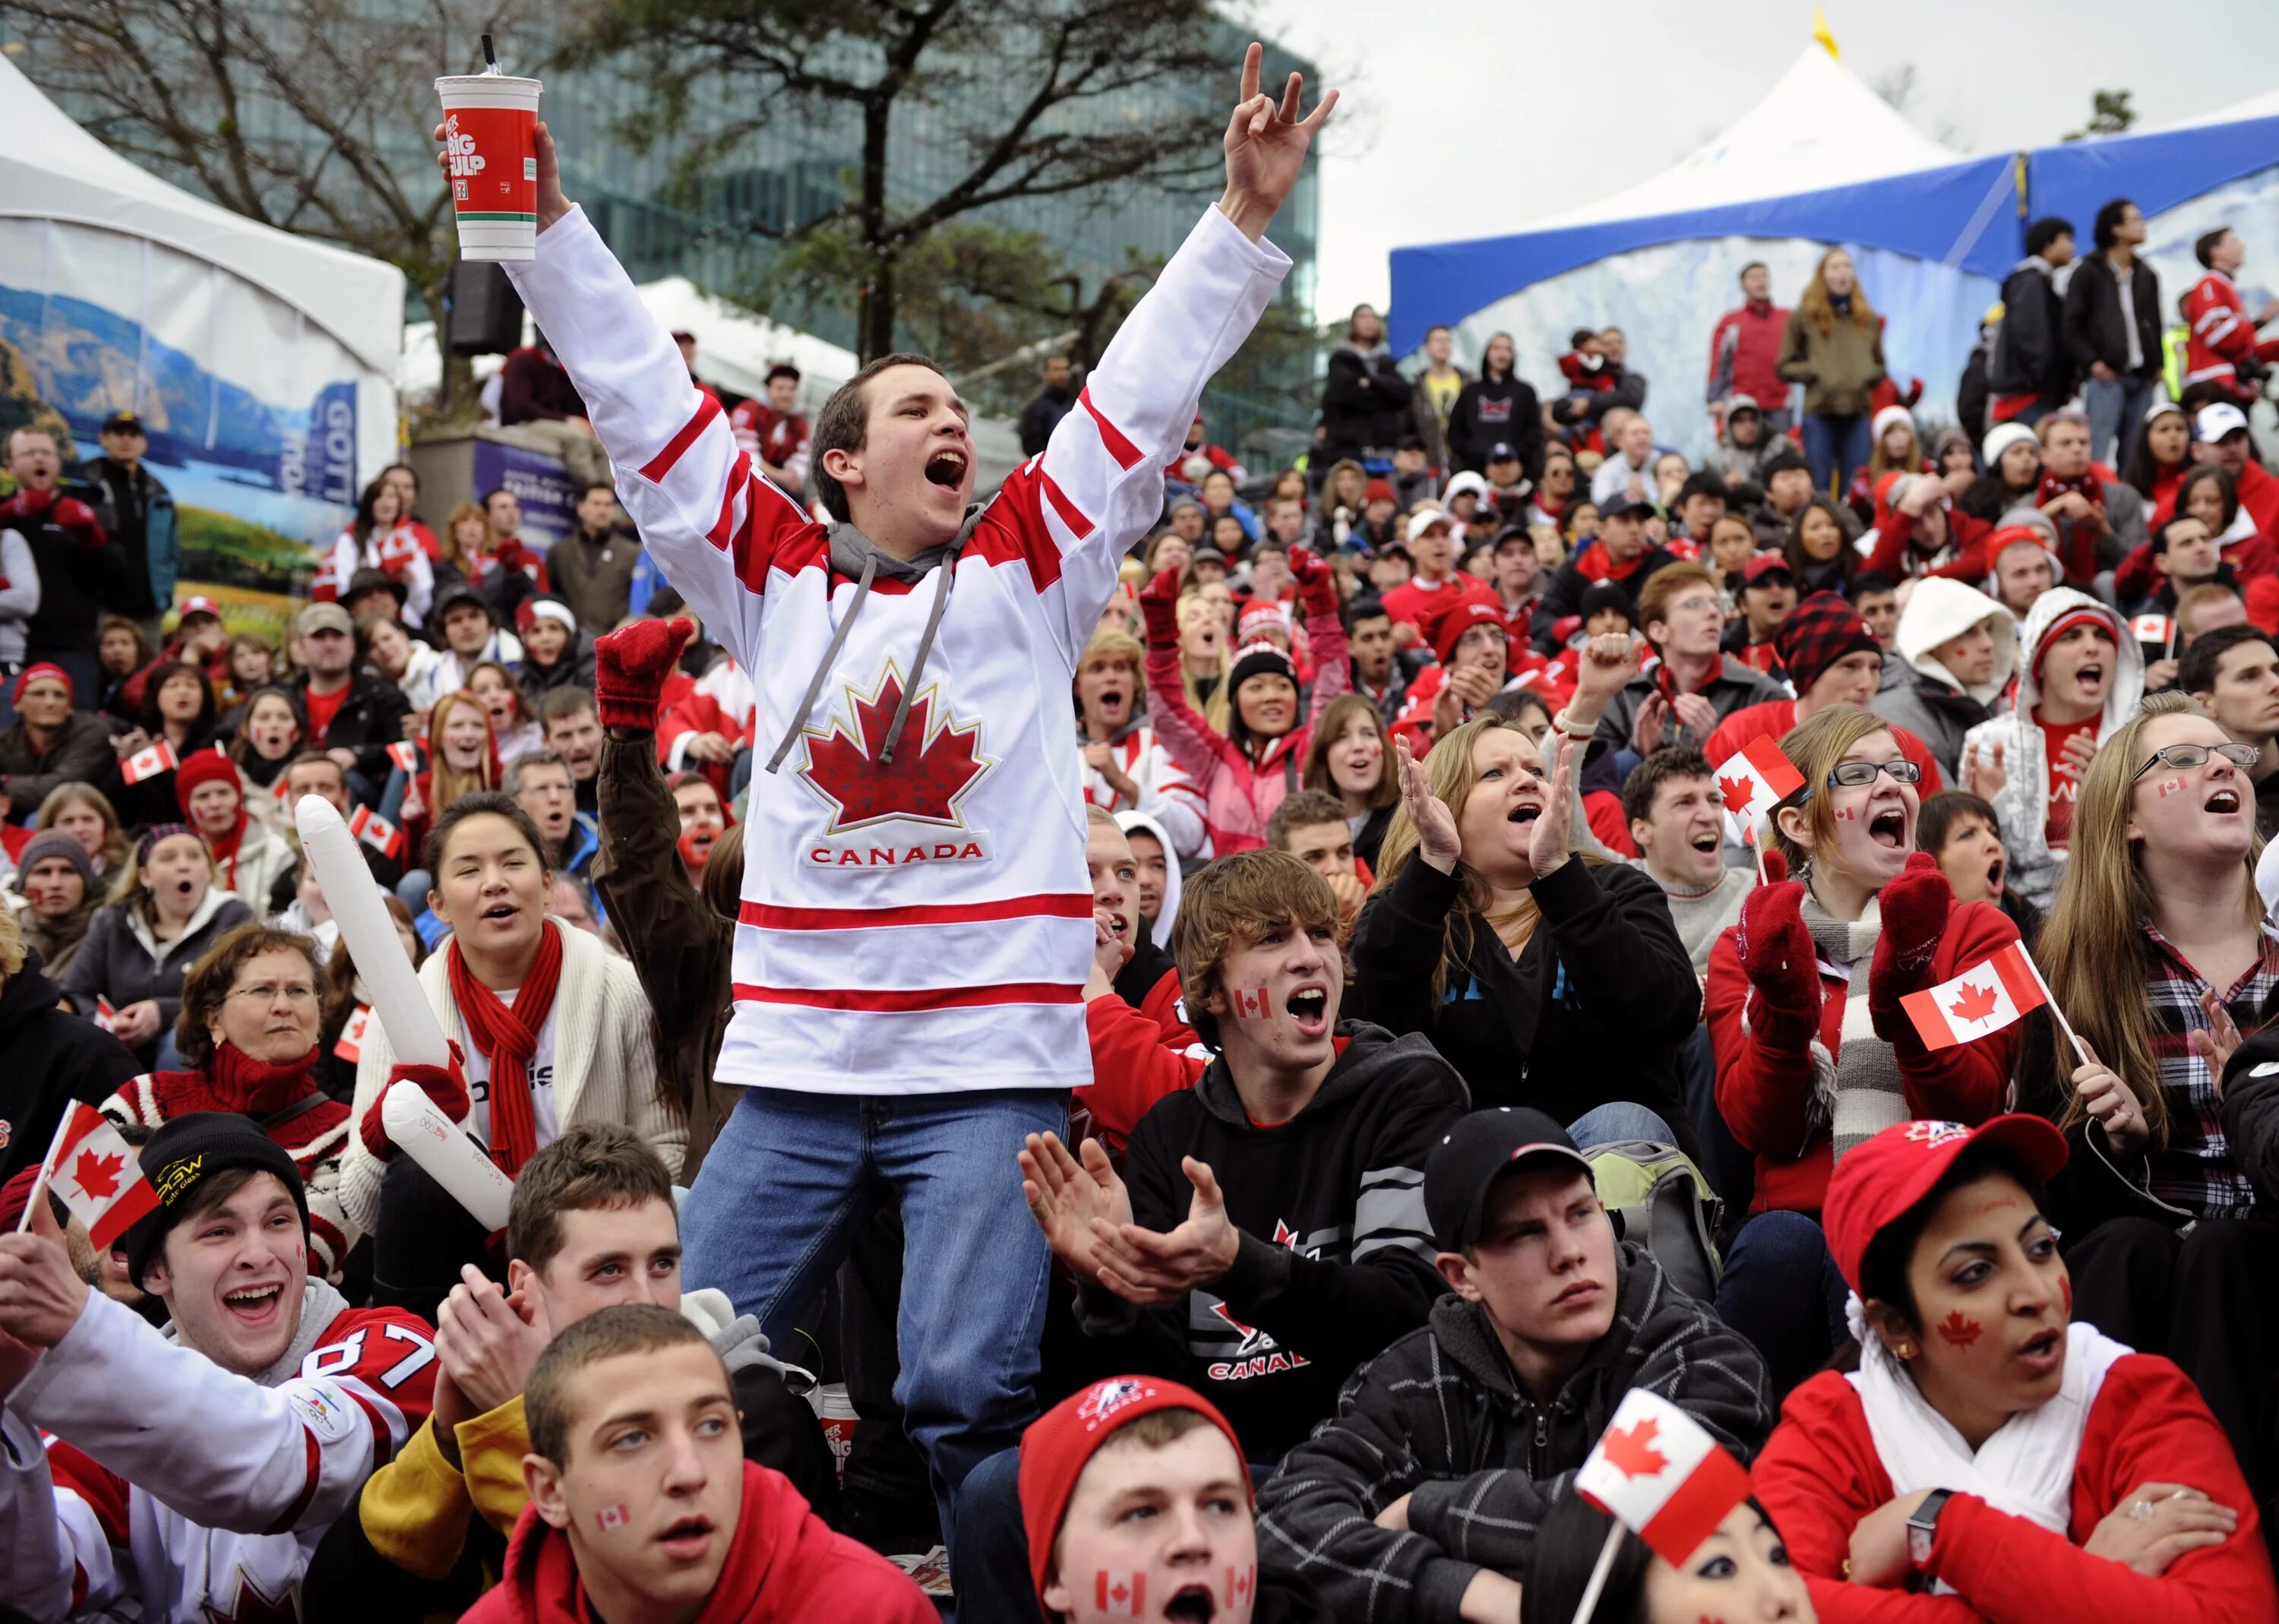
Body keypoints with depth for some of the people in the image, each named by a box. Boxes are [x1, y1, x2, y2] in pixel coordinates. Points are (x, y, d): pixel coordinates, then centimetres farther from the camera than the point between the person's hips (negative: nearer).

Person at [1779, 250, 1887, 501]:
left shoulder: (1867, 317, 13)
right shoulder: (1804, 316, 2)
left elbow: (1879, 364, 23)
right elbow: (1785, 367, 5)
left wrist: (1868, 376, 2)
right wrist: (1814, 373, -10)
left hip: (1858, 411, 3)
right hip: (1819, 411, -3)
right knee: (1819, 491, 0)